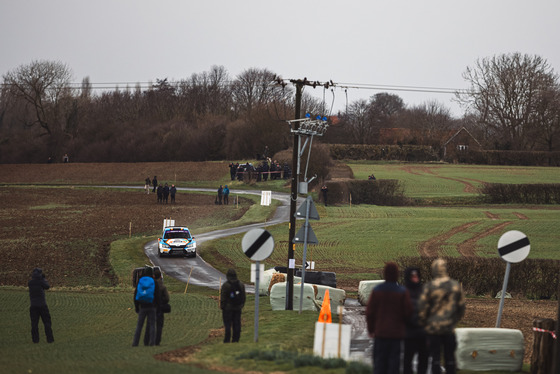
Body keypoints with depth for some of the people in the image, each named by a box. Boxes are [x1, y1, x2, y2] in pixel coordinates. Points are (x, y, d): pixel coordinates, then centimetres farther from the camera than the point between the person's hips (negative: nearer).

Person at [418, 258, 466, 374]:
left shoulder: (429, 287, -11)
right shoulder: (455, 285, 1)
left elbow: (422, 308, -8)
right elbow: (461, 305, 9)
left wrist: (423, 323, 8)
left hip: (433, 327, -3)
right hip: (450, 327, 3)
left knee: (435, 357, 1)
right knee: (449, 356, 10)